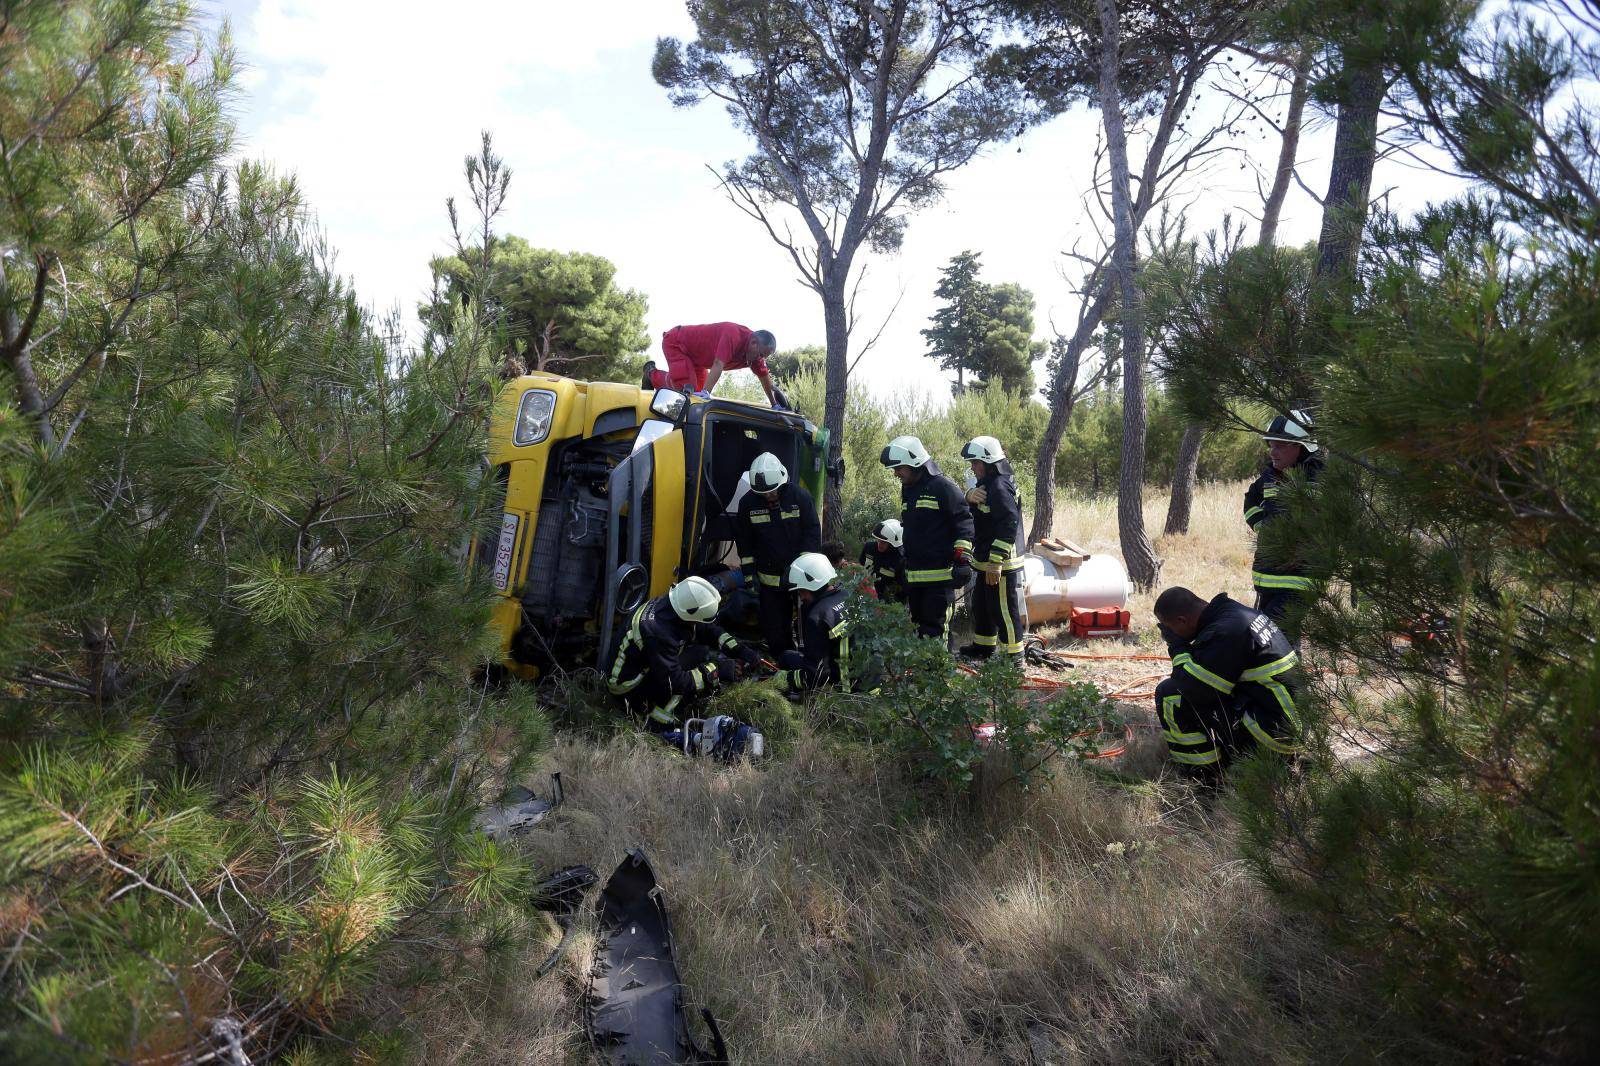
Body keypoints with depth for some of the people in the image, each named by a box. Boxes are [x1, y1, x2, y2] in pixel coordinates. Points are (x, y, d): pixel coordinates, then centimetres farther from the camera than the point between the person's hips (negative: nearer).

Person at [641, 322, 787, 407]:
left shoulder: (754, 352, -9)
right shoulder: (733, 334, -35)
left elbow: (765, 379, 2)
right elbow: (718, 364, -44)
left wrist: (775, 405, 7)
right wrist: (706, 393, -51)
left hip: (695, 356, 9)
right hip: (675, 342, -9)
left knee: (698, 390, 10)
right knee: (686, 388, -19)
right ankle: (652, 373, 5)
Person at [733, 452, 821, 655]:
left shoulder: (800, 497, -8)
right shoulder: (748, 503, -3)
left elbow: (813, 533, -6)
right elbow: (744, 541, 4)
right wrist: (750, 574, -1)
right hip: (769, 580, 1)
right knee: (774, 630, 5)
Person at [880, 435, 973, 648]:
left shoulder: (944, 487, -9)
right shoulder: (908, 490, 18)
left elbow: (964, 523, -11)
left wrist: (963, 559, -16)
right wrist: (902, 557, 28)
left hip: (940, 575, -8)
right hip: (913, 576, 8)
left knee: (936, 627, -6)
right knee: (918, 625, 13)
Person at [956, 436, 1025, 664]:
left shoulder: (1000, 487, -20)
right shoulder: (989, 484, 13)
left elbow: (1009, 526, -26)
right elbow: (971, 508, 13)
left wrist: (995, 562, -27)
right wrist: (971, 496, -11)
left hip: (1001, 563, -11)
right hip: (988, 561, 11)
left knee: (1004, 610, -3)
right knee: (981, 605, 23)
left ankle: (1014, 656, 5)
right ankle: (983, 646, 38)